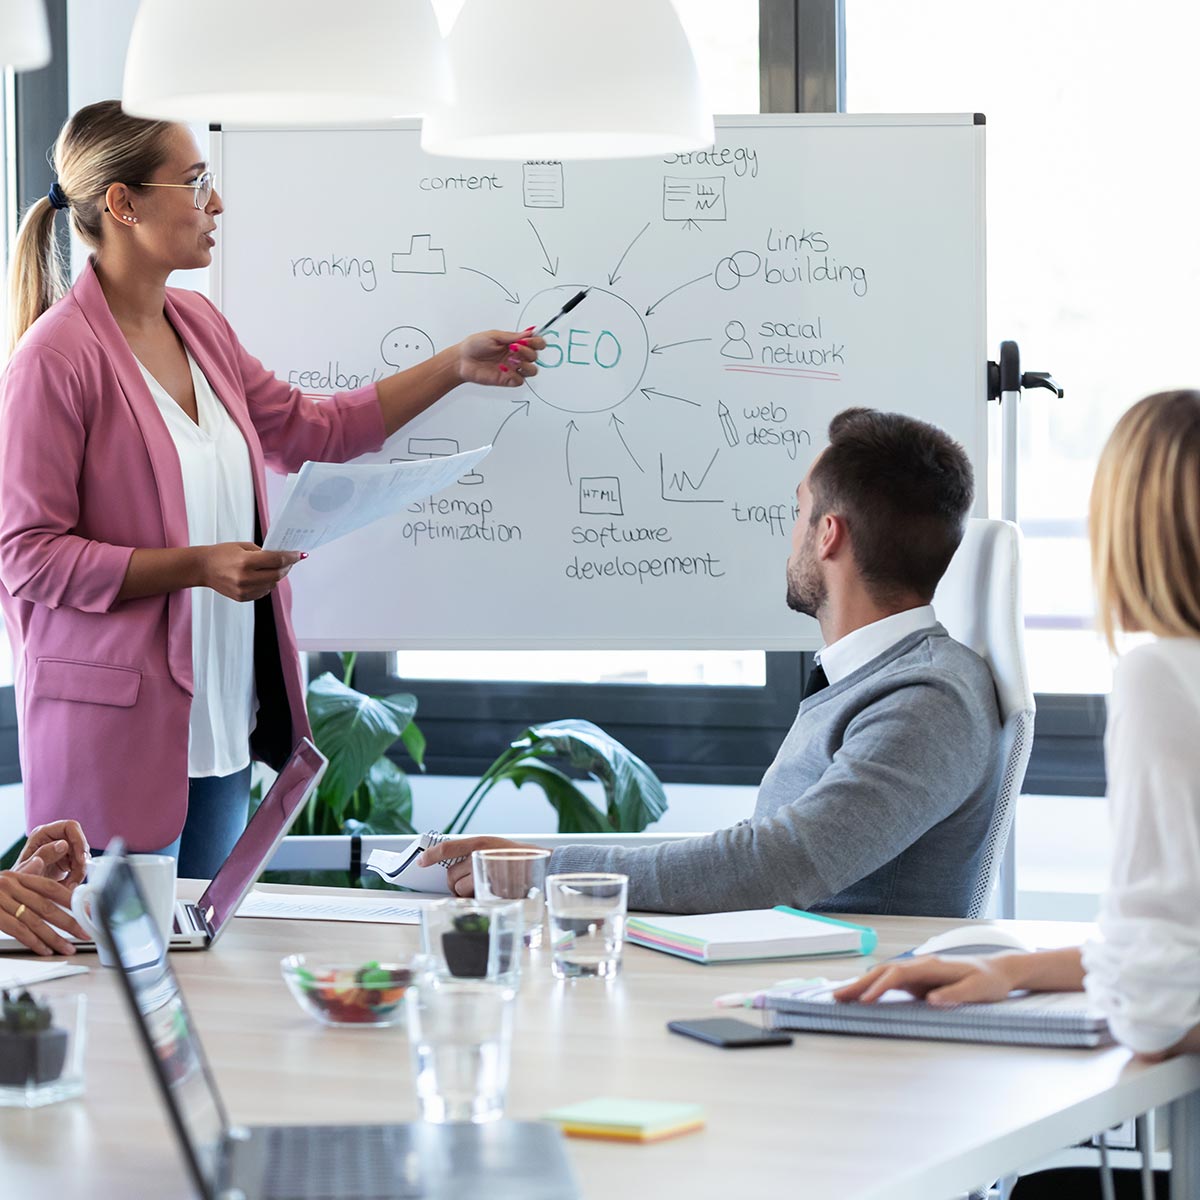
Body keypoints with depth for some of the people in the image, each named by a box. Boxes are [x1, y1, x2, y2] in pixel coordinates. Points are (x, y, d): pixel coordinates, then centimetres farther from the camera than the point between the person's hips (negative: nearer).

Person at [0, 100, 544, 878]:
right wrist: (196, 566, -21)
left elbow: (311, 431, 22)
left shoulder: (199, 326, 10)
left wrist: (456, 368, 21)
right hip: (117, 732, -8)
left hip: (223, 721, 8)